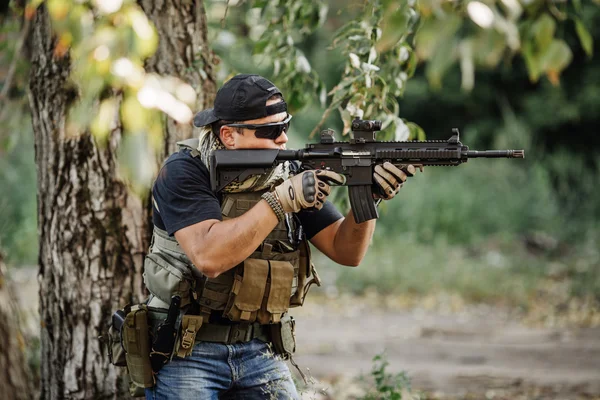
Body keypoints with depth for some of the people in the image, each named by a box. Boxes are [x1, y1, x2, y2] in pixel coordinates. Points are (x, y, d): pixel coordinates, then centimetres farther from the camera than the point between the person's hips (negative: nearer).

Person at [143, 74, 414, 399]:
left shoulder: (289, 175, 3)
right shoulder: (185, 173, -12)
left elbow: (346, 251, 0)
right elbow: (209, 257, -26)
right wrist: (282, 199, -27)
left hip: (259, 352, 4)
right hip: (187, 352, -4)